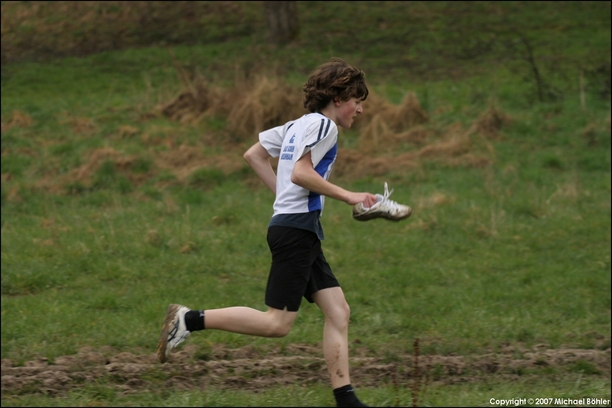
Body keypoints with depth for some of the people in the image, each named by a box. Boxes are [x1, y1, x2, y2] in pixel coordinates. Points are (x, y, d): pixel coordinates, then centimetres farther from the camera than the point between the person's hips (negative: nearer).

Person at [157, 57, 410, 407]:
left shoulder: (299, 125, 20)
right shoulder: (323, 125, -8)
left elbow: (254, 155, 23)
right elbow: (301, 172, -20)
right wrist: (348, 196, -14)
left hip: (296, 227, 11)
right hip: (297, 228, -11)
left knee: (338, 311, 5)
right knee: (277, 323, -11)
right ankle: (190, 320, -9)